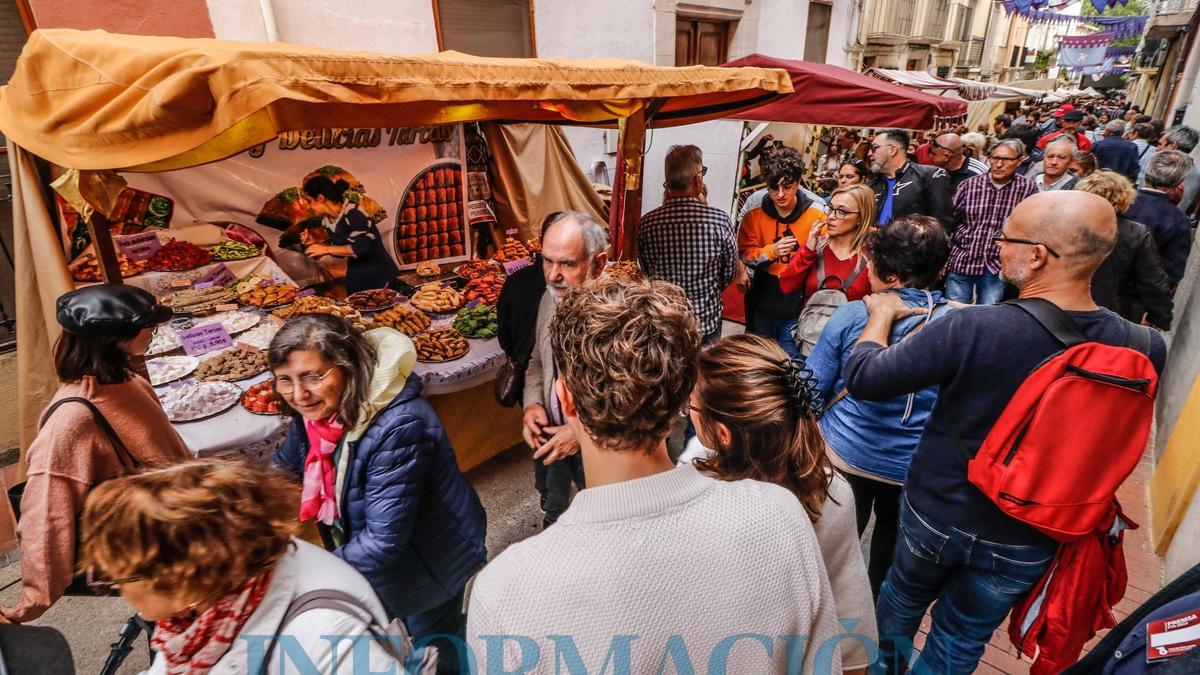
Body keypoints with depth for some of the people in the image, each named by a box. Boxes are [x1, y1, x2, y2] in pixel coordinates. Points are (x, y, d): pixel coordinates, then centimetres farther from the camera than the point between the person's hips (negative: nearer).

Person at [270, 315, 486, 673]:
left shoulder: (398, 428, -40)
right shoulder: (317, 408, -14)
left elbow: (383, 539, -34)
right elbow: (287, 465, 5)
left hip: (429, 563, -7)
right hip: (366, 552, 7)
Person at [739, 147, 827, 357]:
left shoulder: (816, 217, -7)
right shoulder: (754, 216, -3)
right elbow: (744, 256, -8)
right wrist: (771, 251, -24)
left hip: (798, 307, -2)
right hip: (763, 305, 2)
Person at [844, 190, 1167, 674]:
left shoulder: (973, 328, -30)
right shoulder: (1143, 347, -17)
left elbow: (863, 379, -21)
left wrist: (881, 314, -3)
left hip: (937, 512, -1)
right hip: (1026, 542, 2)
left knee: (903, 598, 28)